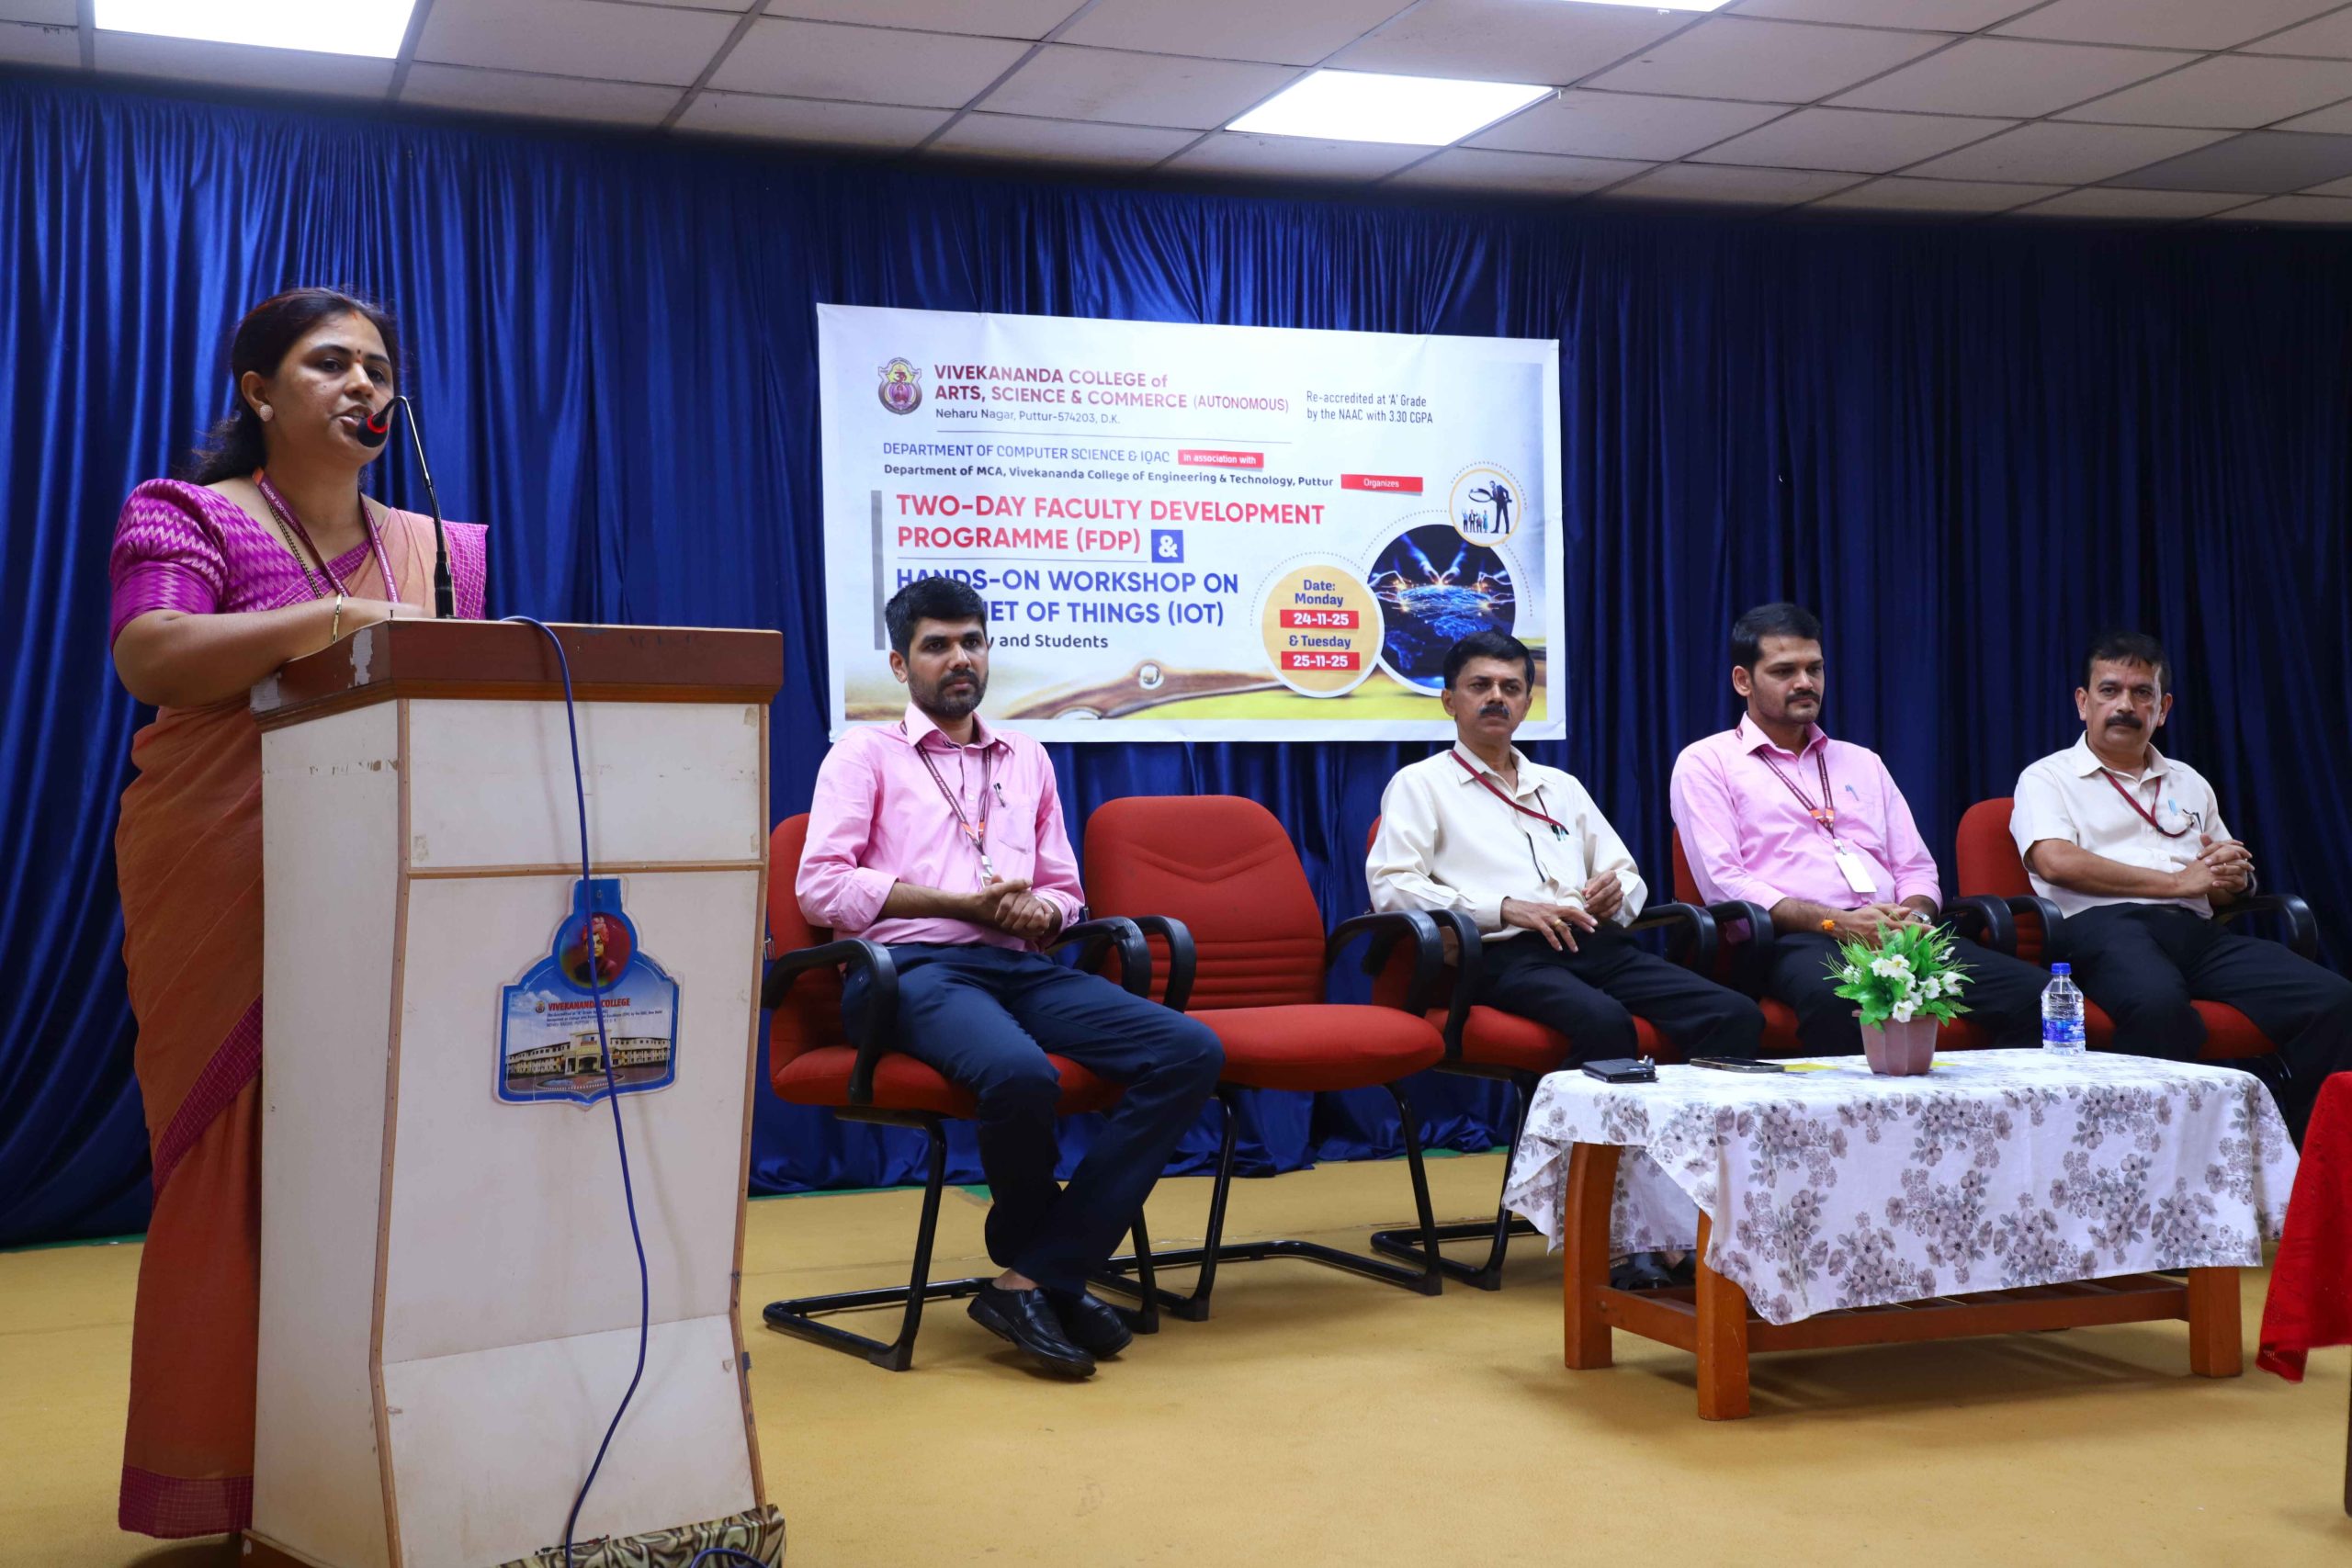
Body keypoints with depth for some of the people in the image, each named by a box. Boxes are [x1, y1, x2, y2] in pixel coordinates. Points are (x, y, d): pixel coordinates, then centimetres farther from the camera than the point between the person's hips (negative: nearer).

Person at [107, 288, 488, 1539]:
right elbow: (149, 657, -16)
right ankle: (213, 1476, 7)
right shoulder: (186, 519, 3)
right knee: (237, 1165, -3)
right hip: (229, 907, -4)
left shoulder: (436, 549, 17)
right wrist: (337, 618, -26)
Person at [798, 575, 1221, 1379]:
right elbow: (819, 884, -3)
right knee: (1020, 1072, -39)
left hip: (1019, 966, 6)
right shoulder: (866, 754, 11)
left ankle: (1032, 1276, -21)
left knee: (1191, 1051, -19)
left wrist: (1038, 910, 0)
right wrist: (960, 902, -8)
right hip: (913, 968, -5)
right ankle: (1052, 1270, -8)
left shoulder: (1027, 758, 27)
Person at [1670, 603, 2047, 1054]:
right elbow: (1722, 882, -4)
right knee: (1836, 1000, -42)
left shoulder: (1862, 762, 28)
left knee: (2032, 992, -21)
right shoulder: (1705, 763, 10)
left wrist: (1914, 916, -2)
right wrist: (1836, 923, -14)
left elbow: (1917, 869, 23)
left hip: (1895, 934, 5)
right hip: (1799, 941, -5)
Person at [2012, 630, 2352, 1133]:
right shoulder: (2046, 779, 12)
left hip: (2195, 931, 6)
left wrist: (2233, 876, 5)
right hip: (2103, 925, -6)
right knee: (2159, 1004, -42)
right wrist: (2178, 882, -4)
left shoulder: (2189, 784, 31)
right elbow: (2056, 861, -8)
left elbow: (2228, 889, 33)